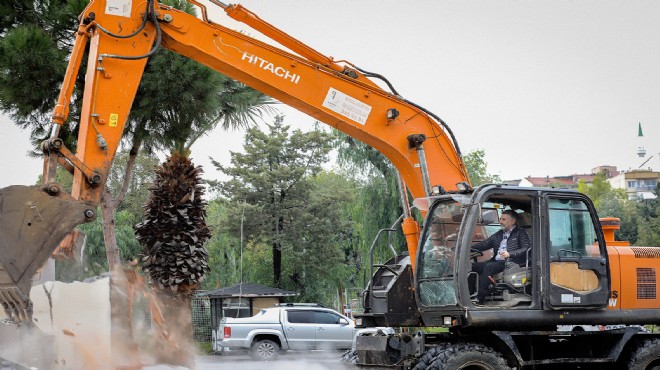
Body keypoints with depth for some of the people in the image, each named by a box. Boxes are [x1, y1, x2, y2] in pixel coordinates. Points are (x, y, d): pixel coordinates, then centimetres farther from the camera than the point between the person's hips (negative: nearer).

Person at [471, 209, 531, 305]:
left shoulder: (521, 233, 7)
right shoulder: (498, 234, 28)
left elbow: (527, 248, -8)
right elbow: (484, 245, 23)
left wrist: (510, 254, -21)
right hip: (496, 261, 7)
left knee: (488, 267, -33)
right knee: (472, 266, -16)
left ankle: (479, 299, -35)